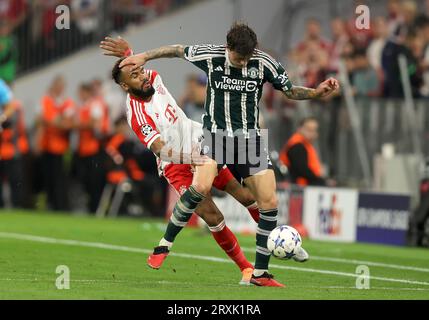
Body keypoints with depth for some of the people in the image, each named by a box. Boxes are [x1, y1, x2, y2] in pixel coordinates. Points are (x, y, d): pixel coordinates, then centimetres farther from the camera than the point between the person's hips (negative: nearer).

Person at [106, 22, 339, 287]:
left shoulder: (264, 63, -7)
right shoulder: (210, 56, -9)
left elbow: (290, 91, 7)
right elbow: (179, 50, 10)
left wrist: (318, 92, -10)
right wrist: (145, 56, 16)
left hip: (249, 138, 2)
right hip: (216, 134, -2)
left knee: (269, 201, -6)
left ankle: (260, 273, 4)